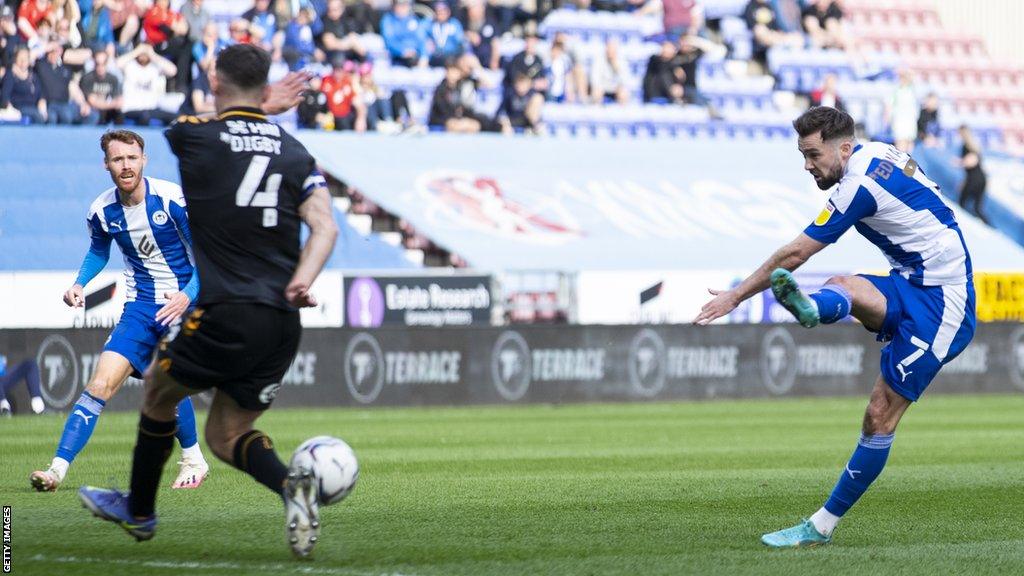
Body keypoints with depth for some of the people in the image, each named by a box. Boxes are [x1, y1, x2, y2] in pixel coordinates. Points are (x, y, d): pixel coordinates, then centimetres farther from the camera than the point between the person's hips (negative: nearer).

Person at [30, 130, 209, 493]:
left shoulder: (171, 199, -14)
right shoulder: (101, 211, -2)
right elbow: (98, 252, 20)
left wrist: (187, 296, -21)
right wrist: (80, 284, 2)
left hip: (183, 301, -3)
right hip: (139, 307, 3)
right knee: (101, 384, -11)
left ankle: (193, 461, 9)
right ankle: (57, 469, -16)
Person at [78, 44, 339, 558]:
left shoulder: (193, 137, -2)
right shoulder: (296, 154, 11)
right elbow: (324, 226, -3)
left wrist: (260, 109, 24)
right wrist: (301, 282, -14)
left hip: (224, 314, -5)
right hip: (282, 323, 5)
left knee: (159, 390, 23)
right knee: (226, 436, 15)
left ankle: (139, 511, 34)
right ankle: (290, 483, -14)